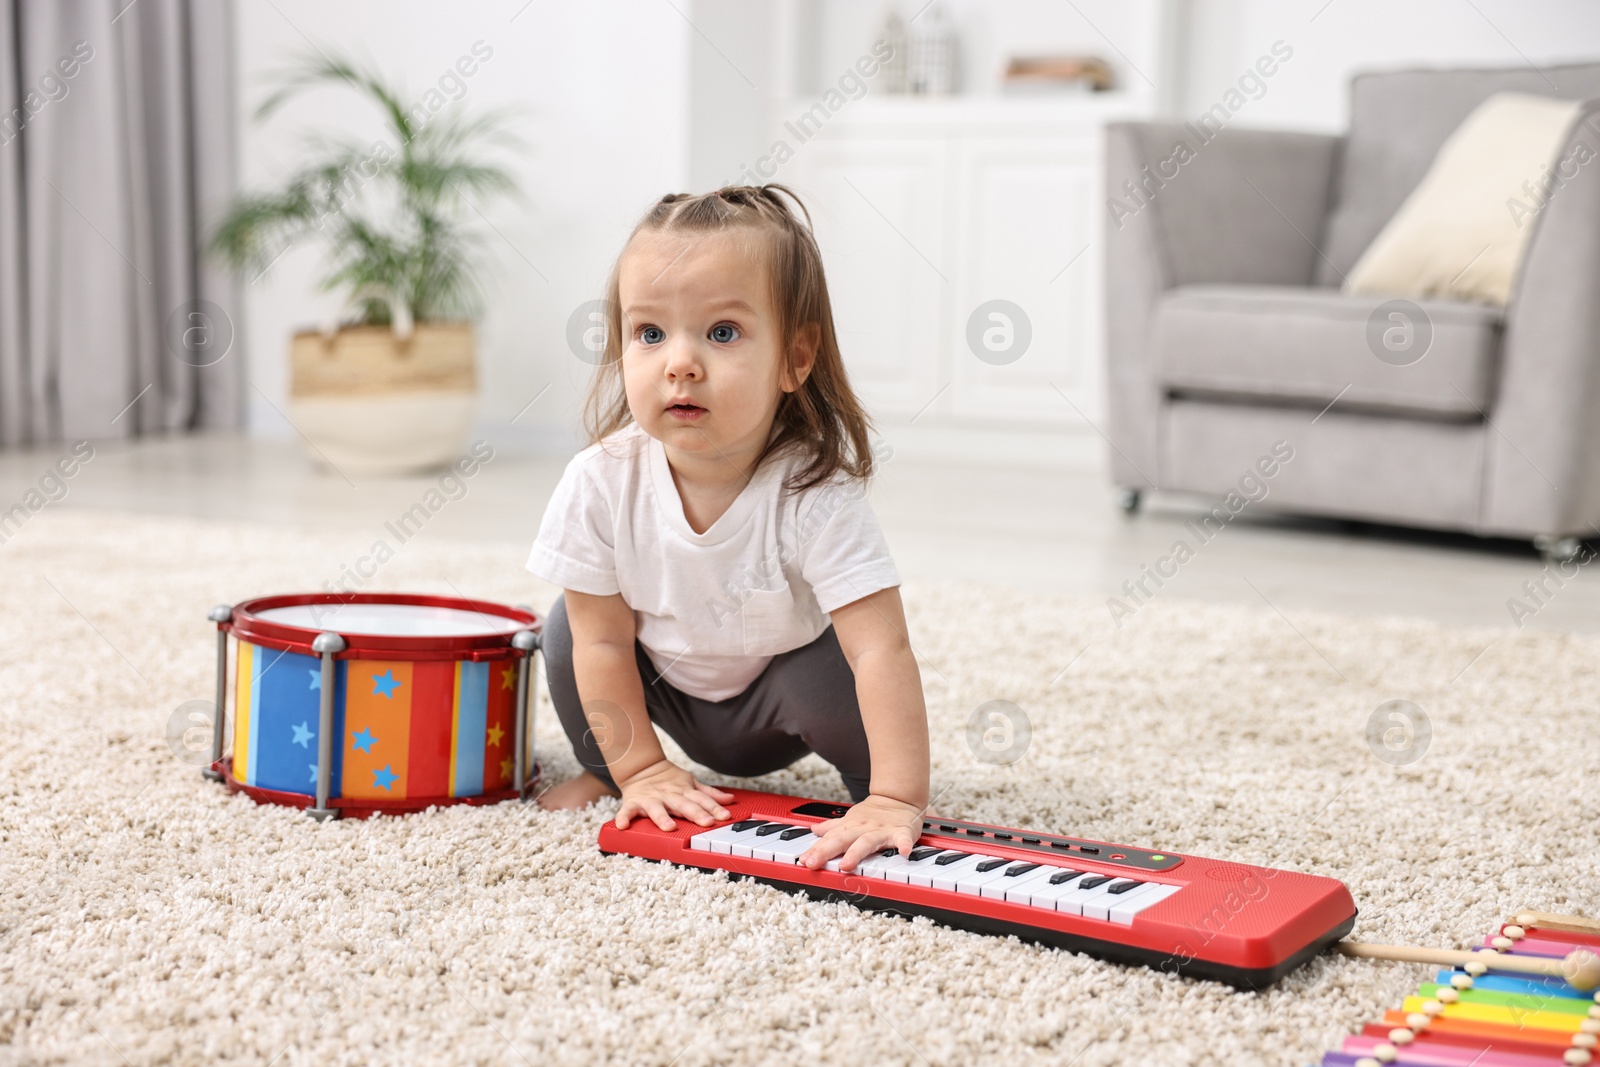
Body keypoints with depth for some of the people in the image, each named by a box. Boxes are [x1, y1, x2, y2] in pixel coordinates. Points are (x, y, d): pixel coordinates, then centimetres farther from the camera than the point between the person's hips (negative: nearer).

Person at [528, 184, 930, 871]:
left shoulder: (814, 493, -34)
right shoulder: (600, 482, -26)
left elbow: (882, 650, -38)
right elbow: (603, 638, -15)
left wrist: (895, 801, -45)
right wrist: (638, 769, -16)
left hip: (777, 703, -3)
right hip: (668, 694, 3)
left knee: (833, 681, -30)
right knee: (568, 627, -16)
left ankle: (868, 787, 1)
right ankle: (601, 771, 11)